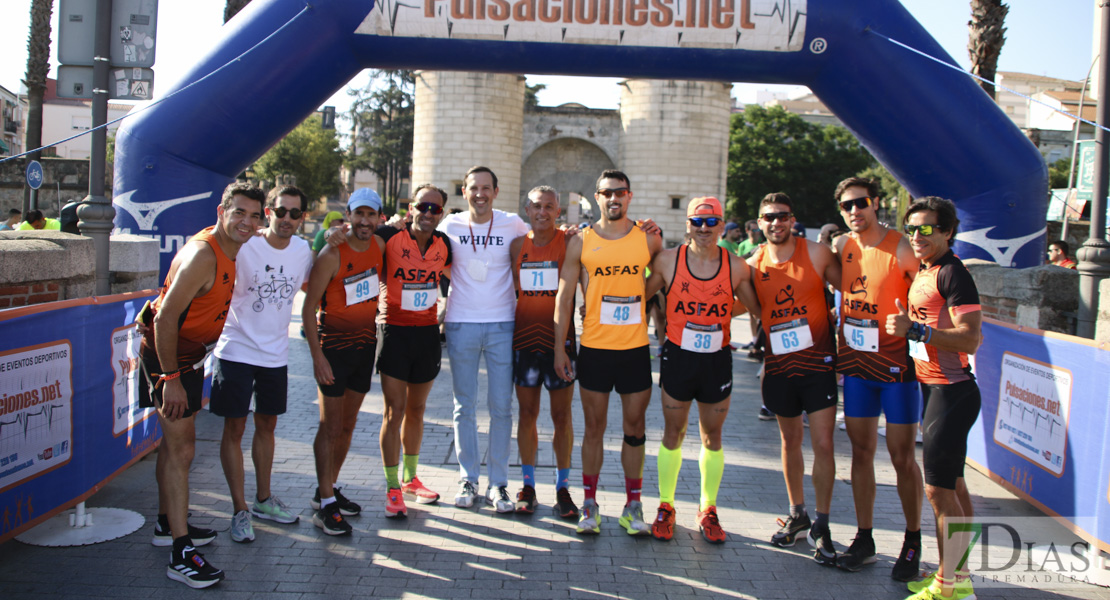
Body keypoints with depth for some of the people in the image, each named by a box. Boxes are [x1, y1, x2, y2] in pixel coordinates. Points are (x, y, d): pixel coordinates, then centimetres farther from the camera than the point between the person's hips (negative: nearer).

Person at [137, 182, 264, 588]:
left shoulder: (233, 250, 4)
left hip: (189, 353, 10)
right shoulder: (202, 255, -25)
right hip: (166, 356, -10)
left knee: (176, 440, 20)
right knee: (181, 449, -10)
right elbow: (165, 318, -28)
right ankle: (181, 555, -6)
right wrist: (171, 379, -27)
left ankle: (168, 524, 36)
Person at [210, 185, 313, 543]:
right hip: (237, 350, -5)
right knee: (235, 428, 0)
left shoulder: (303, 250, 1)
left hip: (276, 353, 5)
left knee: (267, 424, 16)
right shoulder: (243, 247, -14)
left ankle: (263, 499, 31)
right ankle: (240, 510, 11)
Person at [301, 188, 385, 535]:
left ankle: (329, 489, 28)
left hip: (366, 343, 6)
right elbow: (308, 307, -13)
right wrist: (317, 356, -18)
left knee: (348, 424, 14)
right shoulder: (332, 254, -15)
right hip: (334, 345, -6)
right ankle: (324, 505, 6)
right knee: (330, 426, -2)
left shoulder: (379, 246, 2)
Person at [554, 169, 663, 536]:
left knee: (634, 428, 7)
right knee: (594, 427, 6)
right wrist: (559, 348, 0)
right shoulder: (581, 243, 2)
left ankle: (633, 505, 18)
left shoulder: (648, 239, 3)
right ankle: (589, 503, 17)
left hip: (636, 348, 1)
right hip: (594, 348, 0)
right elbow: (564, 296, 4)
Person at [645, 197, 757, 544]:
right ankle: (665, 506, 23)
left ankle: (708, 509, 25)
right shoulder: (668, 261, -4)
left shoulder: (736, 267, -2)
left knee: (712, 436, 10)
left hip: (717, 360, 1)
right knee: (673, 434, 8)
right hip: (678, 357, -1)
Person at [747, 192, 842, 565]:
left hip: (818, 362, -3)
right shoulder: (753, 265, 0)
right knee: (790, 440, 15)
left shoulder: (817, 255, -6)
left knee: (822, 443, -5)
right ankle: (797, 514, 31)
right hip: (779, 366, 3)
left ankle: (821, 525, 9)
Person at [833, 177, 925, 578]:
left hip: (896, 365, -5)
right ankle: (864, 539, 23)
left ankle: (913, 542, 21)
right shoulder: (841, 247, 4)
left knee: (902, 457, 3)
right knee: (862, 452, 12)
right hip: (855, 364, 5)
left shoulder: (901, 249, -13)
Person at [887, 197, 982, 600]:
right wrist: (906, 324, 10)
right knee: (952, 485, 16)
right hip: (934, 389, 10)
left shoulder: (952, 273, -16)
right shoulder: (924, 272, 12)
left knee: (939, 489, -5)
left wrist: (914, 329, -27)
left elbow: (970, 340, -24)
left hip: (951, 392, -10)